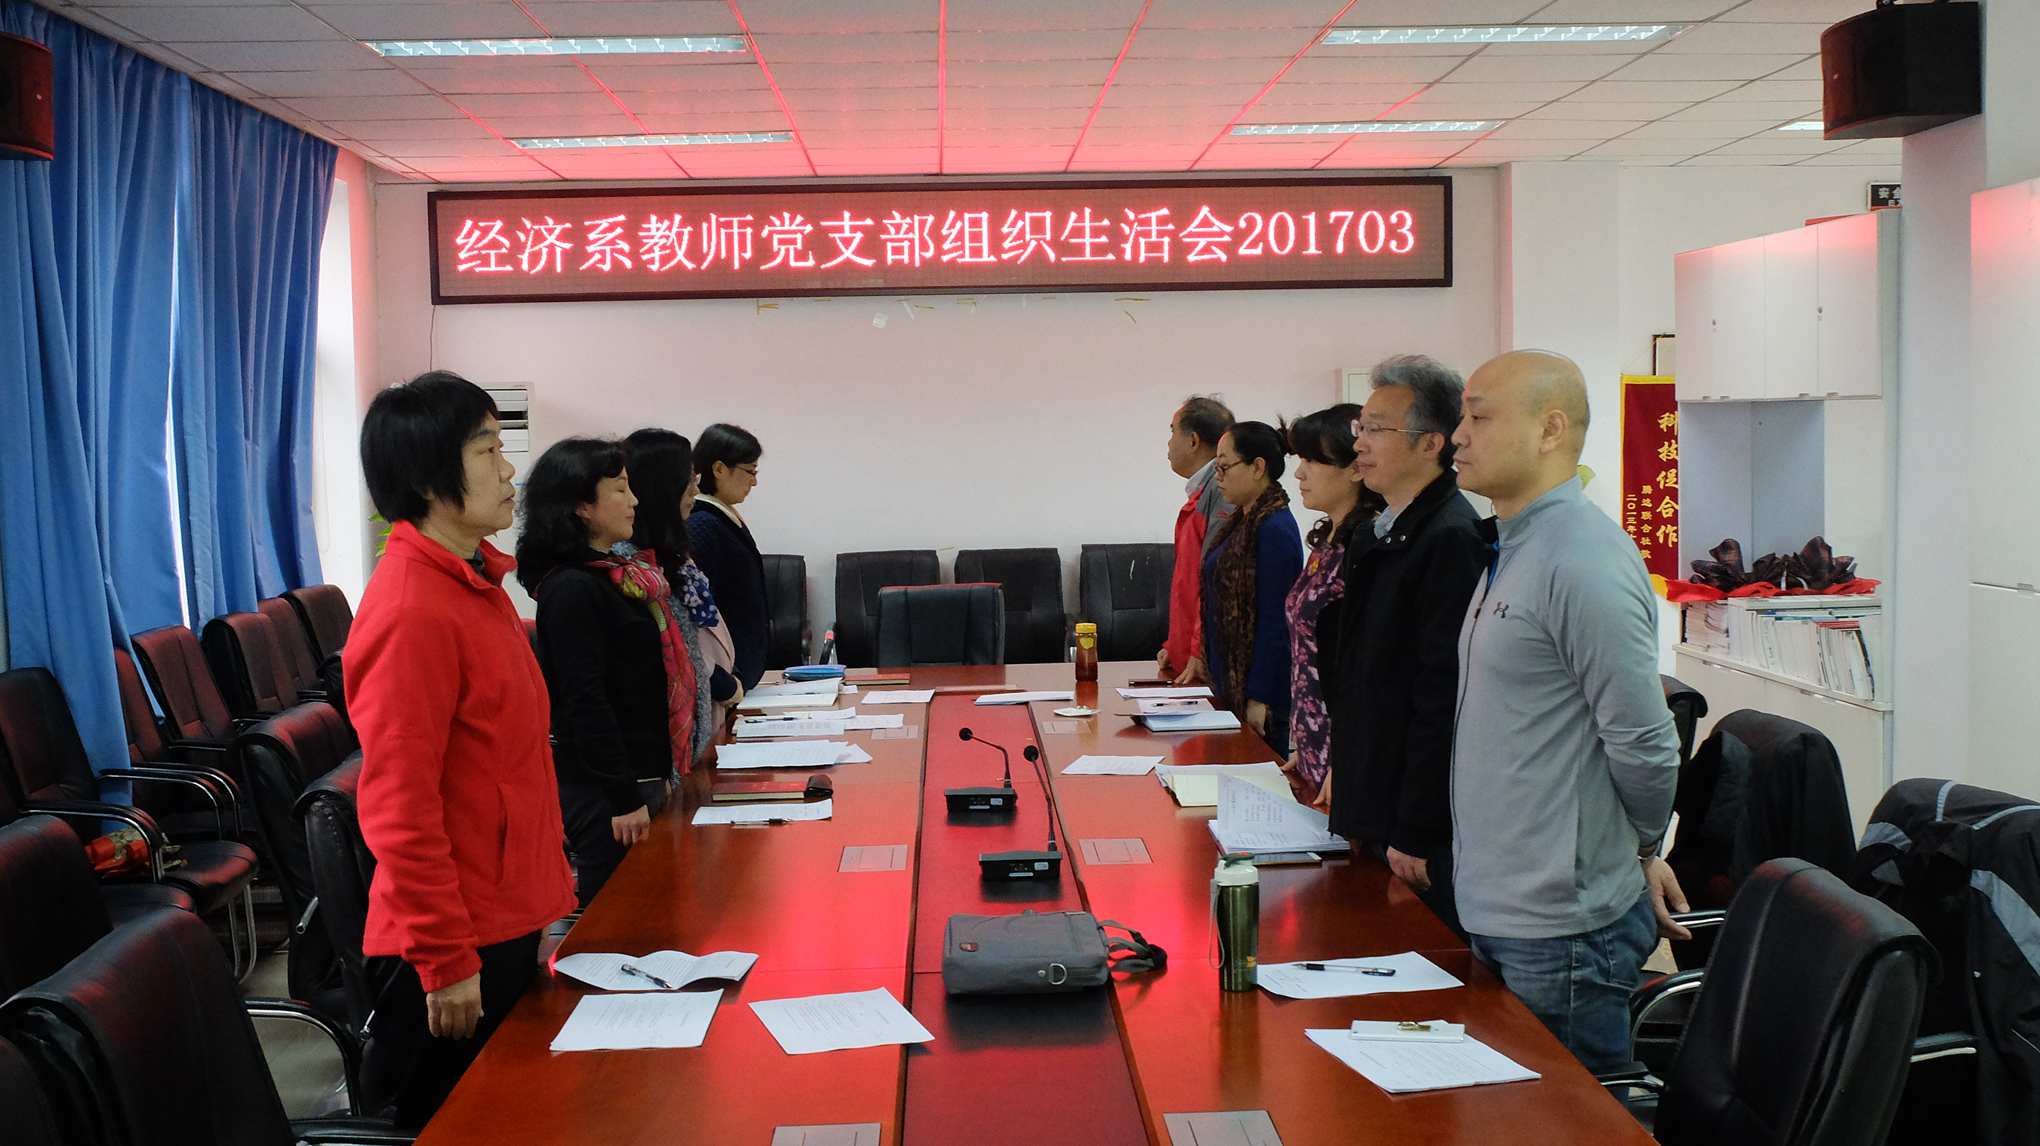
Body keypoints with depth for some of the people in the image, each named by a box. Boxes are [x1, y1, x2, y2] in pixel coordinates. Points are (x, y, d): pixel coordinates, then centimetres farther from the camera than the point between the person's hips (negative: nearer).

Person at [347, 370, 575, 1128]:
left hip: (508, 917, 9)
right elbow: (400, 804, -22)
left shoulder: (475, 581, 8)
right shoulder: (412, 610, -21)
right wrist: (445, 959, -19)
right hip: (456, 948, -9)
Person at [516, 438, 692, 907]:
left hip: (640, 774, 9)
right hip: (603, 789, -9)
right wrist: (624, 798, -21)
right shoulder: (571, 588, -17)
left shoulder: (615, 575, 11)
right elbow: (585, 700, -21)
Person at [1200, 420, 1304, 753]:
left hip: (1261, 692, -9)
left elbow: (1275, 620, -19)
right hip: (1231, 684, 9)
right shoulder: (1241, 522, 12)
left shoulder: (1275, 528, -17)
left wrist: (1258, 697, -18)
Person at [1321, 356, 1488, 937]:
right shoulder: (1381, 532, 12)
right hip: (1371, 816, 9)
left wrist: (1415, 834, -19)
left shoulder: (1451, 539, -18)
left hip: (1422, 834, -9)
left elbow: (1443, 701, -21)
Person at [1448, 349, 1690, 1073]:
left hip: (1559, 929, -9)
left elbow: (1644, 742, -19)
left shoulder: (1585, 563, -20)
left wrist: (1641, 851, -2)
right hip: (1497, 908, 9)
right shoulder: (1512, 548, 12)